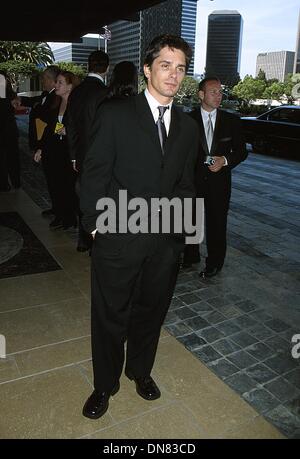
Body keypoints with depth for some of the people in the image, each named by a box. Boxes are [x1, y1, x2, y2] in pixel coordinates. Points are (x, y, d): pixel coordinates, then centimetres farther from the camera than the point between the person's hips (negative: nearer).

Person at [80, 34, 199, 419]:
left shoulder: (188, 127, 8)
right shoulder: (115, 115, -6)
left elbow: (185, 184, 14)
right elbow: (94, 174, -6)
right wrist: (95, 223, -10)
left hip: (166, 241, 4)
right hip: (118, 239, -4)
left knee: (152, 311, 20)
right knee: (110, 316, 12)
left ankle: (140, 370, 46)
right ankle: (105, 384, 37)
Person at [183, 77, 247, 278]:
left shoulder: (232, 120, 3)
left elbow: (241, 150, 5)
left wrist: (225, 160, -13)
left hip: (219, 180, 1)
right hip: (193, 179, 0)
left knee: (217, 223, 7)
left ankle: (214, 263, 25)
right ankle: (191, 256, 33)